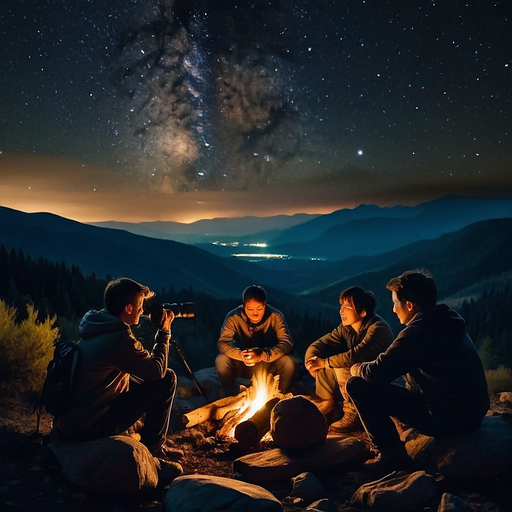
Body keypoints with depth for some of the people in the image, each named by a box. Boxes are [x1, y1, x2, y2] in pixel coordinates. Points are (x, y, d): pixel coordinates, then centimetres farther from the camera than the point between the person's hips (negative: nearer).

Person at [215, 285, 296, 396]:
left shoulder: (276, 316, -18)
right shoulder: (233, 317, -18)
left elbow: (287, 343, -24)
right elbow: (221, 343, -20)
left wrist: (263, 355, -41)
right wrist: (240, 354, -41)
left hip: (269, 365, 0)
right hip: (241, 365, 0)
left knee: (289, 363, -29)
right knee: (221, 361, -27)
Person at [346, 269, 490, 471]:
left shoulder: (416, 333, -19)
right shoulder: (448, 324, 10)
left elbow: (376, 374, -20)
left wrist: (356, 368, 3)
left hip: (448, 419, -9)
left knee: (358, 385, -7)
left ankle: (391, 455, 1)